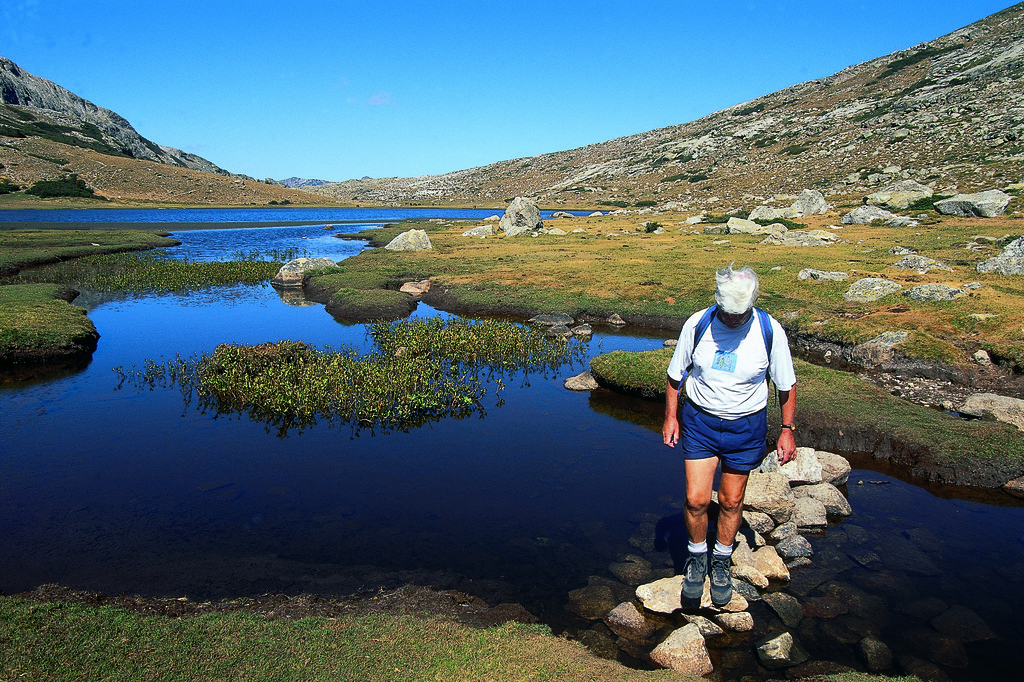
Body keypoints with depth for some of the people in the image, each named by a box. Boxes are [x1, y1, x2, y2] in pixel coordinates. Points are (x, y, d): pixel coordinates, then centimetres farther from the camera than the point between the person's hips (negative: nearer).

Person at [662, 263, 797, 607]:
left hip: (746, 426, 0)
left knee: (731, 501, 10)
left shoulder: (770, 330, -13)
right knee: (696, 500, -4)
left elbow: (786, 384, 1)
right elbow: (675, 374, 3)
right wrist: (671, 417, 3)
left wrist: (787, 430, 2)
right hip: (699, 421, 0)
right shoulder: (697, 324, -12)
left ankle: (721, 561, 35)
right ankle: (697, 557, 24)